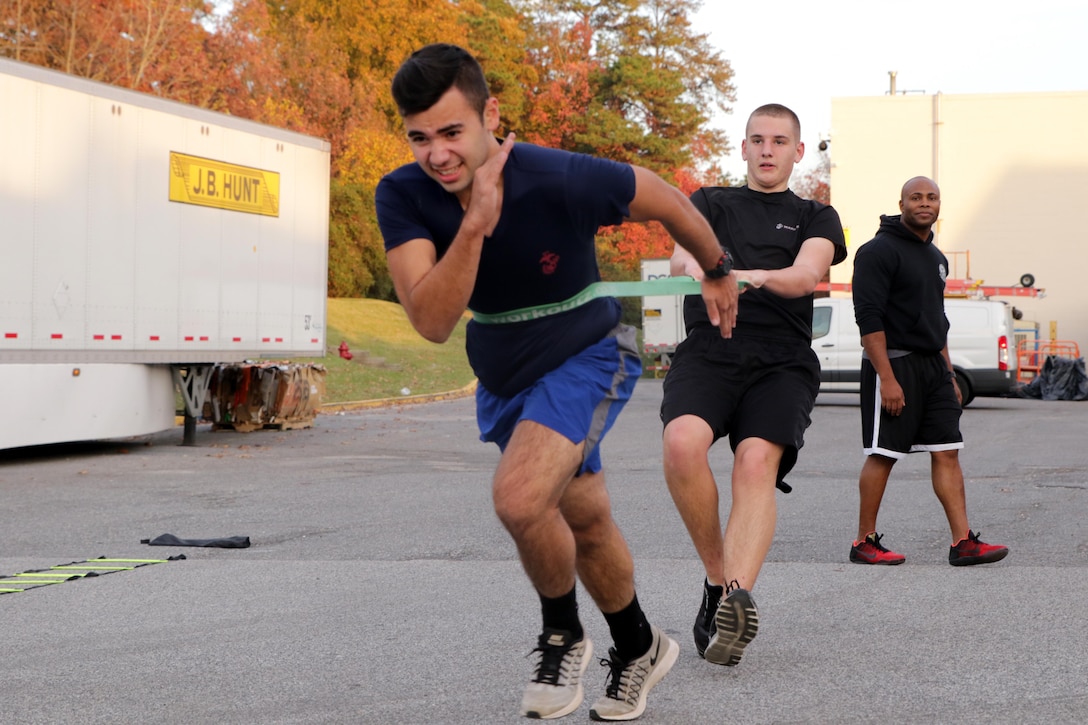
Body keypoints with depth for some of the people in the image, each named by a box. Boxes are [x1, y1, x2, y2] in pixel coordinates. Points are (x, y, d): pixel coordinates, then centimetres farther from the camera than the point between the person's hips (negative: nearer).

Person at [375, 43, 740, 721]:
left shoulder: (562, 180, -30)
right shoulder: (402, 196, -21)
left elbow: (667, 201, -10)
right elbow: (432, 322, -30)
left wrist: (719, 272, 7)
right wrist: (475, 225, -43)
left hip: (585, 355, -5)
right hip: (502, 373, 5)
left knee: (520, 497, -28)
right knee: (585, 523, 20)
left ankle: (564, 636, -1)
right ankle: (640, 648, 43)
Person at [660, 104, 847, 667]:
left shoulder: (816, 218, 20)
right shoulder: (712, 202, 23)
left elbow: (808, 275, -2)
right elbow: (682, 254, 2)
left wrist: (756, 276, -25)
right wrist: (695, 264, -24)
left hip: (782, 361, 0)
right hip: (707, 352, 1)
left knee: (757, 459, -28)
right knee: (682, 441, -29)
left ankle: (736, 596, -42)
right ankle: (716, 575, -13)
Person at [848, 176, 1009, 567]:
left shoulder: (935, 256, 17)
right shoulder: (879, 251, -10)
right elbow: (869, 317, -17)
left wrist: (949, 374, 19)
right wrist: (887, 379, -22)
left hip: (933, 366, 8)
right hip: (893, 363, -8)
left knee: (947, 452, 2)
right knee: (882, 455, -4)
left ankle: (963, 543, 2)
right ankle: (864, 542, 6)